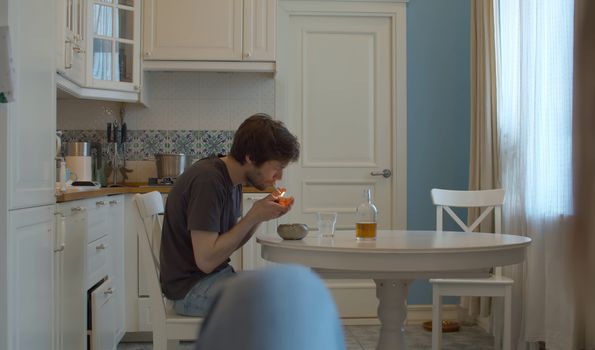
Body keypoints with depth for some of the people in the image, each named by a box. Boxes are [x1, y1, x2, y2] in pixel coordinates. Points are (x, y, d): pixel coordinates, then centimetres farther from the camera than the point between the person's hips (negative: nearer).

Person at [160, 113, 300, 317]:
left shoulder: (232, 179, 7)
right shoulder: (207, 180, -21)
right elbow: (206, 260, -24)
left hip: (219, 276, 9)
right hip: (191, 287, -9)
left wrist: (258, 217, -5)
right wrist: (253, 217, -19)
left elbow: (229, 244, 11)